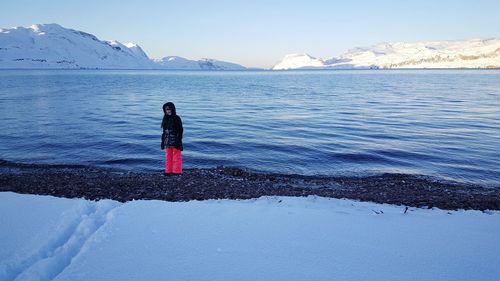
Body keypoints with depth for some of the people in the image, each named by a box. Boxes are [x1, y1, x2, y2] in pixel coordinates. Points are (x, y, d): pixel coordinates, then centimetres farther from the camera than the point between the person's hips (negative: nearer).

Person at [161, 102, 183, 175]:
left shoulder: (177, 118, -9)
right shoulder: (166, 119, 12)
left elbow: (180, 130, -12)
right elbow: (164, 131, 17)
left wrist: (178, 140, -17)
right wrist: (163, 141, 14)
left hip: (175, 141, -7)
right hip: (168, 142, 7)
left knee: (176, 157, 0)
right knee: (168, 157, 12)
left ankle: (177, 171, 7)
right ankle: (168, 171, 20)